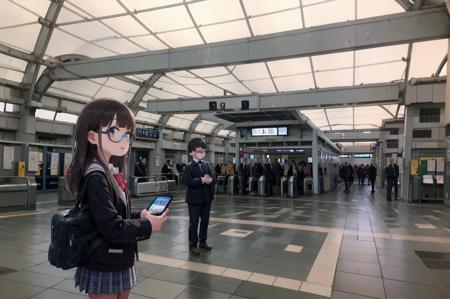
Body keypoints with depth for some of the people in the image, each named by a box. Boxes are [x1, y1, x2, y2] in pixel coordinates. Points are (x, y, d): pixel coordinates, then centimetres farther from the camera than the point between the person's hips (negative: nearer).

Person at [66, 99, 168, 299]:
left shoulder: (110, 172, 4)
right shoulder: (96, 177, -23)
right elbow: (112, 228, -27)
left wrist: (140, 216, -4)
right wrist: (148, 226, -16)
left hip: (118, 263, 9)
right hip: (103, 268, -8)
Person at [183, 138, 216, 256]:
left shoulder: (206, 165, 12)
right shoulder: (189, 167, -7)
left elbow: (214, 178, 4)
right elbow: (188, 181, -21)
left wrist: (210, 179, -19)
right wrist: (202, 180, -25)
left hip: (206, 198, 6)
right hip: (194, 199, -6)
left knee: (205, 221, 13)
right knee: (194, 222, 1)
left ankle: (203, 242, 27)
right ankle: (193, 245, 11)